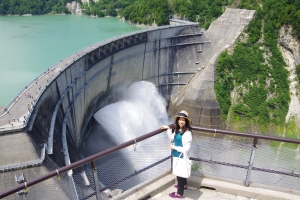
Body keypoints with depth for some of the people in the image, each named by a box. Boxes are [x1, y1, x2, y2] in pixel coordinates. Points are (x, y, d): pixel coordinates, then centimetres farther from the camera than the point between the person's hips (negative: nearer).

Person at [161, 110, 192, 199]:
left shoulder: (187, 133, -29)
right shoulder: (177, 129, -3)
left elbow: (186, 149, -29)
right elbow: (172, 139, 13)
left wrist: (174, 147, -20)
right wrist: (168, 129, 4)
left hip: (181, 157, -8)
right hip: (176, 155, 8)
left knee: (180, 173, 8)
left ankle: (179, 193, 25)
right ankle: (183, 185, 50)